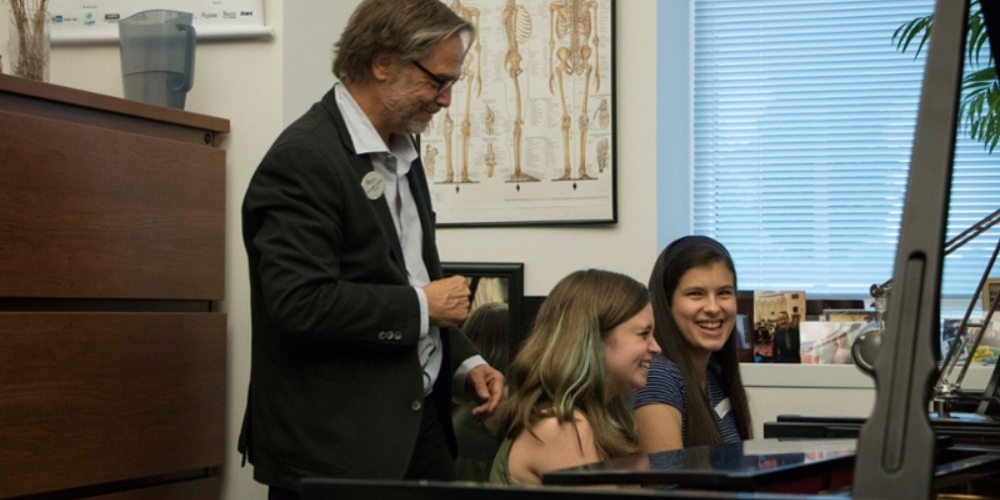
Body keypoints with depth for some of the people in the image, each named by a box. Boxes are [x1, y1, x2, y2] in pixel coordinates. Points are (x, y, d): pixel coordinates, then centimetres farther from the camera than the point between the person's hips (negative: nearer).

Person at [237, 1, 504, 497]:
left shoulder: (401, 152, 14)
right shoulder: (303, 159, -16)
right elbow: (301, 303, -25)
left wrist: (463, 365, 9)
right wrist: (422, 306, -15)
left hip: (418, 426, 9)